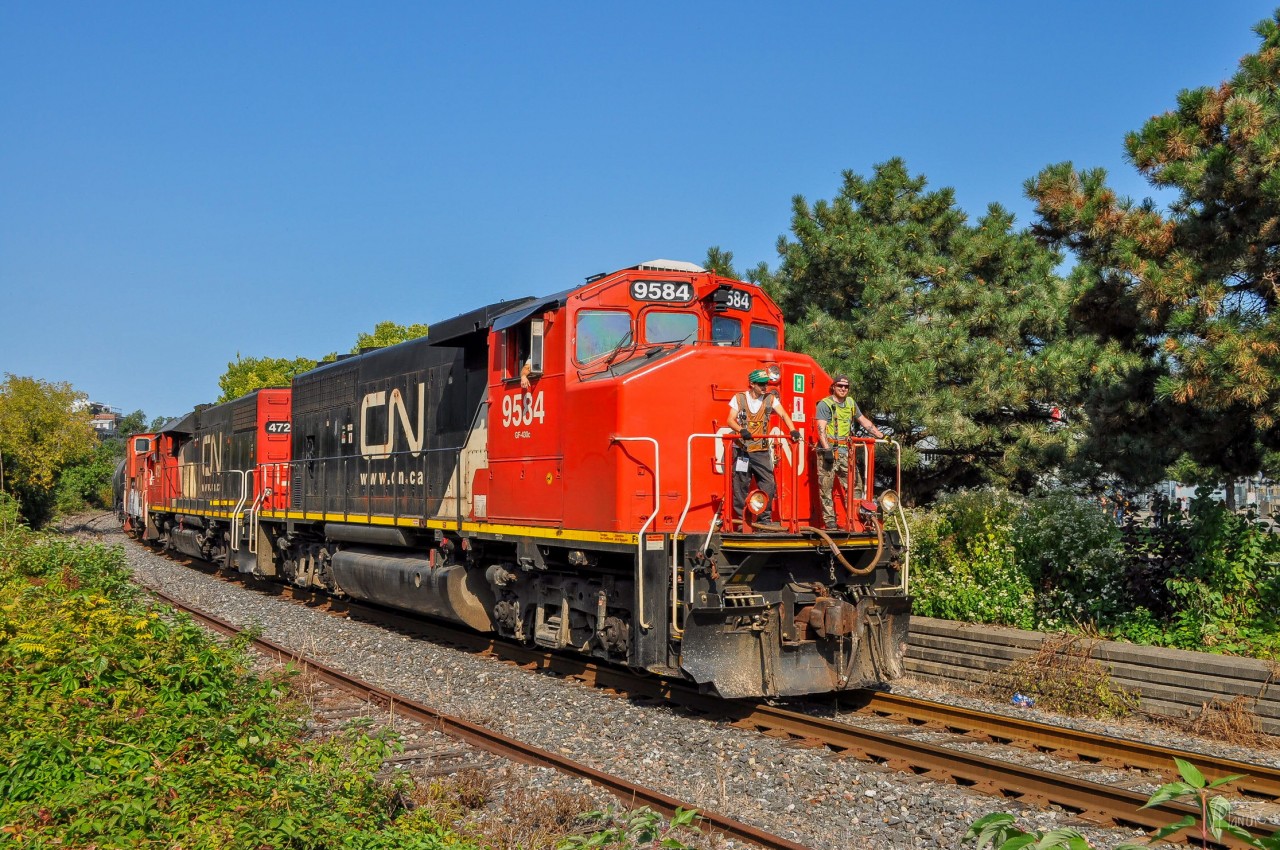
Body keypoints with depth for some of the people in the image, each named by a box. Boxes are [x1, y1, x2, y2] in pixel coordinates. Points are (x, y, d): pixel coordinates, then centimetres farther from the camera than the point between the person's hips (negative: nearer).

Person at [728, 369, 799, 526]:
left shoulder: (770, 399, 7)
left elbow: (783, 415, -2)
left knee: (768, 484, -4)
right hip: (741, 449, -1)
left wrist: (793, 430, -20)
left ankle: (765, 518, 8)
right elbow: (731, 420, -7)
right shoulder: (739, 398, 2)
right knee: (741, 485, 2)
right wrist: (741, 430, -27)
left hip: (762, 450, 2)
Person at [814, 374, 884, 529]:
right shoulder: (825, 404, -5)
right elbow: (821, 428, -14)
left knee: (855, 482, 1)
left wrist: (881, 436, 17)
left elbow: (864, 421, 22)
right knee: (826, 486, -2)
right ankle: (829, 519, 2)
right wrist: (827, 449, -23)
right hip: (827, 449, -5)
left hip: (844, 451, 5)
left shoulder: (850, 403, 14)